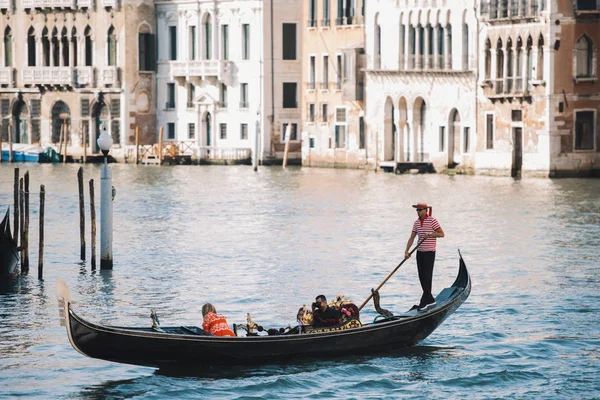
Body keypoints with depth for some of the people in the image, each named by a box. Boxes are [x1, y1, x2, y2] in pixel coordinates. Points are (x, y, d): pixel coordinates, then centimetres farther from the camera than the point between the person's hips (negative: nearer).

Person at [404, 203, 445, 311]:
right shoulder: (416, 223, 10)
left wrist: (430, 234, -24)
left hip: (429, 252, -7)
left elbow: (442, 234, -10)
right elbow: (412, 238, 9)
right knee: (421, 277, 7)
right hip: (420, 252, 7)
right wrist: (407, 251, -1)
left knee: (427, 277, -9)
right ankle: (430, 300, 16)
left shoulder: (432, 221, -9)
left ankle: (424, 302, -10)